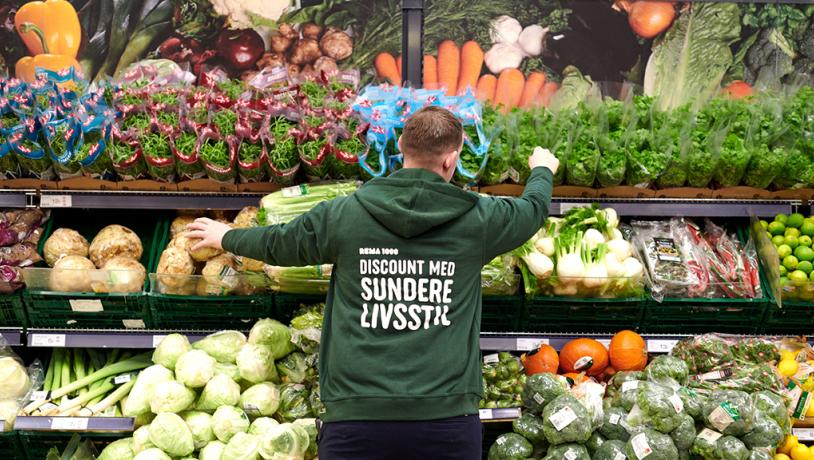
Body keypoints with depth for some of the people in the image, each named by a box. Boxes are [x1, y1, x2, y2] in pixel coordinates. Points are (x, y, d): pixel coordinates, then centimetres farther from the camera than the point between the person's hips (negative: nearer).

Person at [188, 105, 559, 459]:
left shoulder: (343, 214, 0)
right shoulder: (477, 218, 0)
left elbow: (277, 243, 18)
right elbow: (533, 209, 22)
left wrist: (227, 237, 40)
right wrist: (542, 170, 46)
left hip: (357, 415, 0)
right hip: (448, 417, 1)